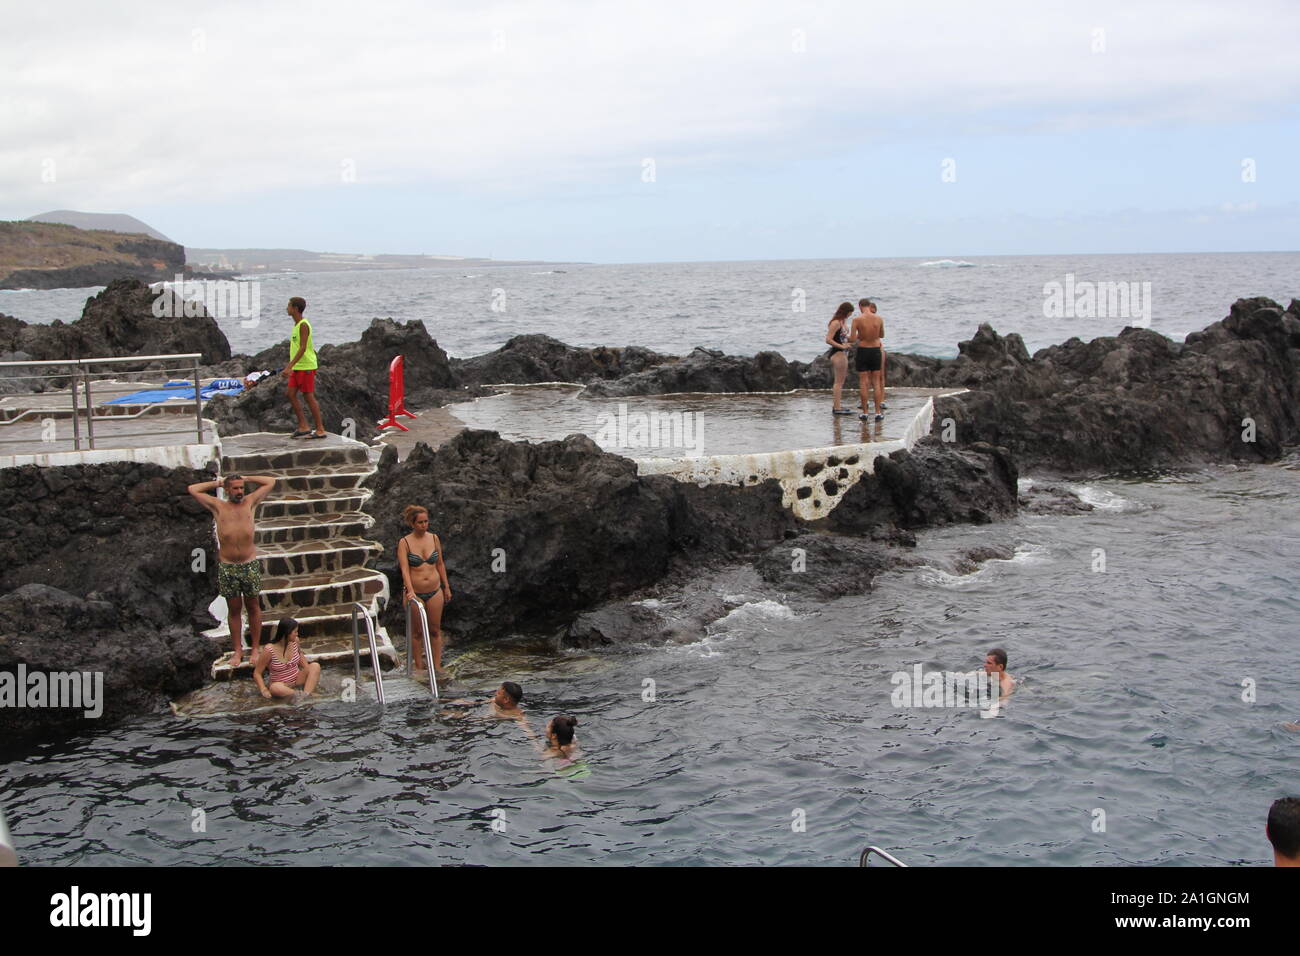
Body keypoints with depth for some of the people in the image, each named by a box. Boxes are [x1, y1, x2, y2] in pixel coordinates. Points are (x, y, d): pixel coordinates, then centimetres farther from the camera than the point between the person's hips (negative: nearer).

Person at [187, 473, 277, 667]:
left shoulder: (249, 502, 6)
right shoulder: (218, 506, 4)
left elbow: (270, 482, 11)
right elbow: (192, 489, 4)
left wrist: (245, 478, 12)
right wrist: (217, 483, 10)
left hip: (250, 564, 0)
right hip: (227, 567, 0)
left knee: (253, 607, 7)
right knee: (234, 609, 8)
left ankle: (255, 649, 14)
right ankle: (238, 650, 15)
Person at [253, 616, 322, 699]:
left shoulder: (295, 641, -5)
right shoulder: (269, 650, -19)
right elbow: (257, 673, -11)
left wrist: (312, 676, 2)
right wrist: (264, 690, -26)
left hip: (298, 678, 5)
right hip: (282, 684, -5)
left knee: (315, 666, -19)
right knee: (275, 688, -39)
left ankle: (306, 694, -36)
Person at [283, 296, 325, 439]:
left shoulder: (303, 325, -15)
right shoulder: (297, 324, 14)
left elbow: (303, 348, -22)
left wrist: (289, 366, -27)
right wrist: (291, 366, 24)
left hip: (306, 366, -9)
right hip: (297, 367, 9)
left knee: (309, 397, -5)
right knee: (291, 394, 6)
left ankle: (320, 430, 1)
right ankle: (303, 427, 10)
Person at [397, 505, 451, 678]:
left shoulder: (433, 538, 2)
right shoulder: (404, 542, -9)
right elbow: (404, 569, -18)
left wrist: (446, 587, 12)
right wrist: (410, 591, -29)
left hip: (435, 592, 3)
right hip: (415, 593, -3)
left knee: (435, 630, 8)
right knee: (416, 631, 7)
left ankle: (437, 667, 15)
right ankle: (420, 668, 15)